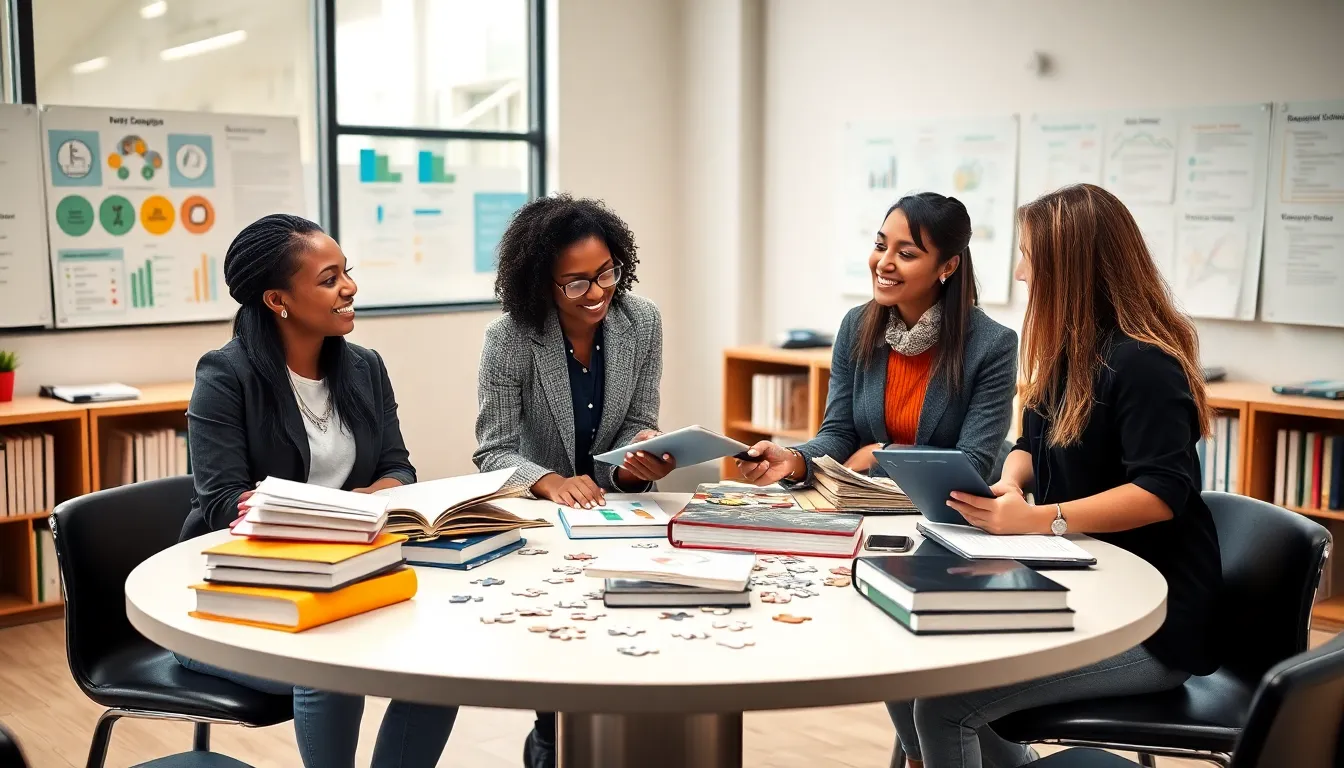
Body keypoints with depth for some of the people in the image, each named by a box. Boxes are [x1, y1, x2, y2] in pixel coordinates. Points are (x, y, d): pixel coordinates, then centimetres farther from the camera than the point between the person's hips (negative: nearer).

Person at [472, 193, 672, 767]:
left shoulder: (642, 322, -8)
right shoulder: (510, 339, -17)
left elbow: (639, 423, 0)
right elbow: (494, 453, -16)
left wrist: (641, 453, -24)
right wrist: (552, 483, -35)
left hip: (612, 506, 2)